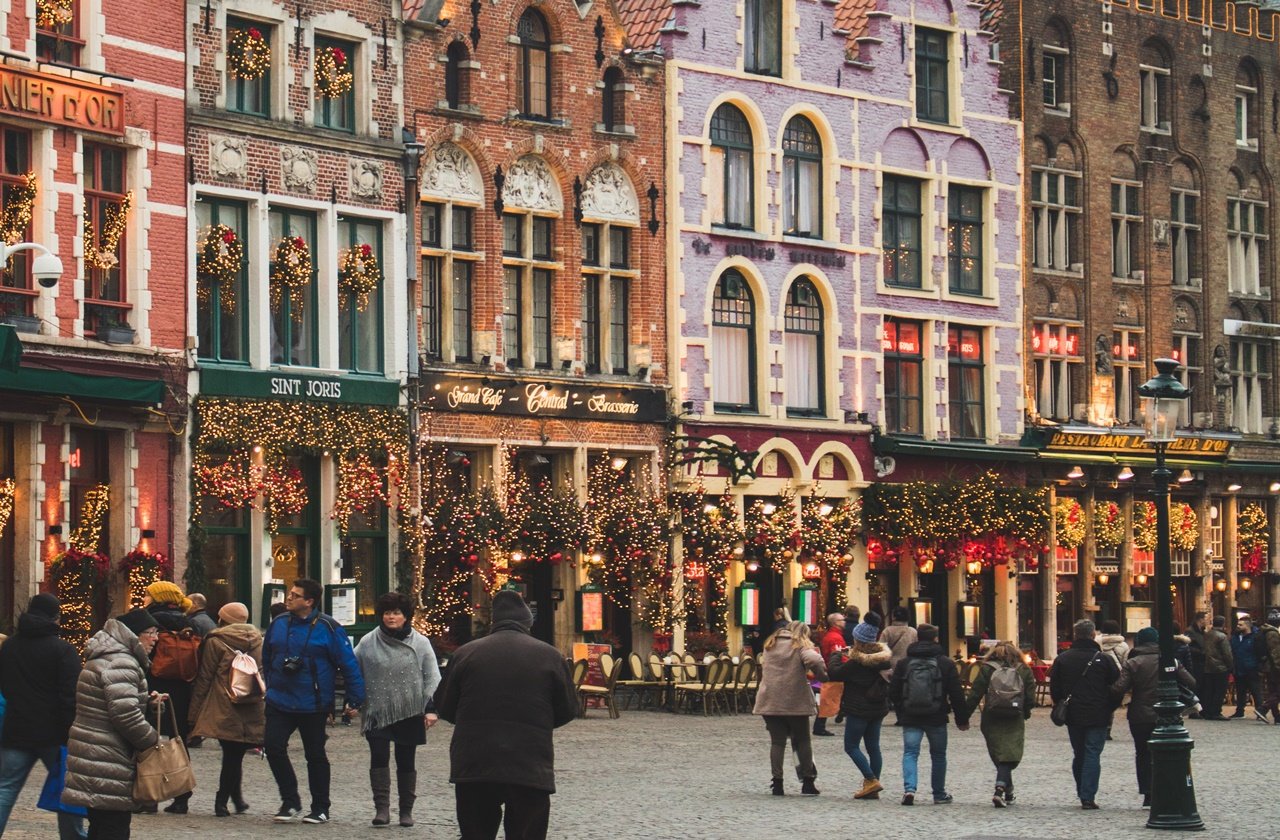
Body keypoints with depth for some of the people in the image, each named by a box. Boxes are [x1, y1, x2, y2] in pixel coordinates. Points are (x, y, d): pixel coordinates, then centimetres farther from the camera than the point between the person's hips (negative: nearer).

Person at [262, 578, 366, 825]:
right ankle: (290, 801, 6)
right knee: (273, 746, -8)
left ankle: (320, 808, 18)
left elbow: (349, 664, -9)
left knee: (315, 756, 7)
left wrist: (355, 699, -11)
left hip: (313, 706, -4)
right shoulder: (278, 624, 3)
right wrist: (270, 687, 18)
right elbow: (266, 659, 17)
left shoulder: (328, 628, -10)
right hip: (279, 703, 4)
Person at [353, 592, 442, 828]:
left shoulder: (420, 643, 3)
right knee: (379, 758, -11)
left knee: (406, 762, 7)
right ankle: (381, 808, -9)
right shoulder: (368, 643, 4)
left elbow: (432, 678, 2)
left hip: (409, 713, 0)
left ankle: (406, 811, 17)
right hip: (377, 713, 0)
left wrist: (431, 708, -7)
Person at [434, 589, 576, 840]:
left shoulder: (466, 653, 1)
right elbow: (568, 710, 6)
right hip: (530, 771, -1)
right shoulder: (548, 656, -1)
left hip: (473, 769, 1)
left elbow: (444, 707, 8)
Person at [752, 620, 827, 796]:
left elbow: (764, 666, 18)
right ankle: (807, 782, 10)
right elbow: (814, 660, -20)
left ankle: (777, 784, 4)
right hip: (795, 701, -3)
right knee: (802, 741, 10)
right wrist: (822, 675, -4)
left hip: (770, 701, 3)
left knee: (777, 741, 7)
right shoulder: (801, 646, -2)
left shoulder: (770, 645, 16)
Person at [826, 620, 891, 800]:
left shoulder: (856, 661, -16)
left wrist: (836, 655, 1)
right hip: (878, 709, 7)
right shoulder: (883, 656, 6)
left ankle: (871, 780, -12)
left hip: (858, 709, -7)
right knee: (873, 746, 10)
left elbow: (834, 674, -15)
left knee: (851, 746, 0)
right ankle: (872, 789, 9)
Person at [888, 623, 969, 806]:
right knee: (938, 755, 13)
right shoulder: (945, 663, -2)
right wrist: (962, 719, 5)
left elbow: (893, 693, 5)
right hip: (937, 718, 0)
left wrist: (901, 713, 19)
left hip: (911, 718, 0)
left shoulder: (904, 664, 3)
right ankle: (939, 795, 18)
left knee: (910, 753, 2)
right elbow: (956, 694, -2)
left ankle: (909, 789, -20)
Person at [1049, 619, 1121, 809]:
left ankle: (1082, 793, 20)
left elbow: (1054, 688, 5)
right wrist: (1109, 708, 13)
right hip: (1097, 717, -3)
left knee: (1079, 755, 16)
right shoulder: (1104, 659, -7)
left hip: (1073, 715, 3)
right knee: (1093, 754, -2)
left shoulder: (1062, 659, 1)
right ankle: (1088, 797, -9)